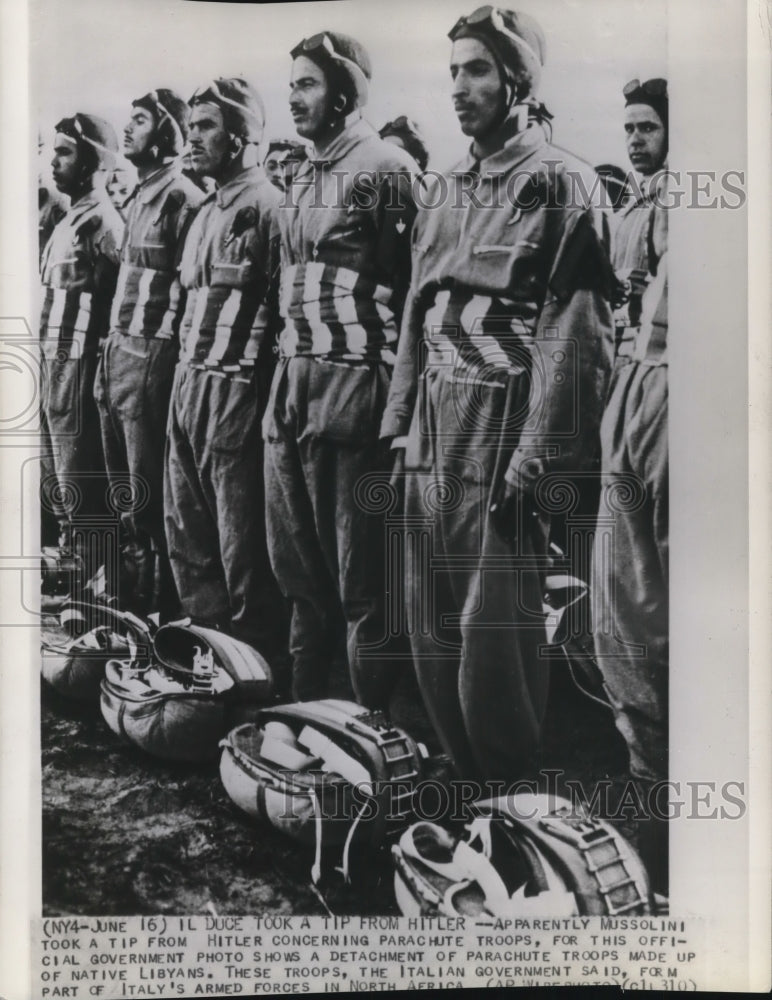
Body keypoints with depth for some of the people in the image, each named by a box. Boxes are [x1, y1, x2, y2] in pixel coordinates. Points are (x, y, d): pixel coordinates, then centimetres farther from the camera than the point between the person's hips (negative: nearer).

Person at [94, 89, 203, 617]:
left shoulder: (182, 194, -11)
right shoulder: (140, 195, 18)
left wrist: (162, 340, -16)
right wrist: (113, 348, 18)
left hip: (150, 355, -10)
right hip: (118, 350, 10)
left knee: (150, 492, -4)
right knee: (123, 489, 16)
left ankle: (159, 605, 8)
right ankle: (129, 592, 29)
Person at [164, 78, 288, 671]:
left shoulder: (267, 206, -9)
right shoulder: (206, 212, 19)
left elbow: (287, 307, -15)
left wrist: (268, 394, -17)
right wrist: (188, 374, 18)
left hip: (236, 390, -9)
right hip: (190, 383, 9)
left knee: (242, 540, -2)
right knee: (187, 532, 15)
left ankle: (260, 661, 12)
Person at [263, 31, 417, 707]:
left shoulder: (384, 170, -6)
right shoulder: (304, 177, 19)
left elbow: (410, 289, -11)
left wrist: (393, 402, -16)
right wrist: (284, 381, 18)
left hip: (352, 390, -9)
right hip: (292, 382, 9)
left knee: (360, 576, -1)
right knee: (298, 563, 16)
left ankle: (372, 721, 15)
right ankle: (306, 704, 33)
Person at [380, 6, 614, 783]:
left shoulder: (558, 184, -4)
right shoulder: (450, 190, 17)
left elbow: (573, 332, -12)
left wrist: (533, 457, -18)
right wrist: (399, 421, 13)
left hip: (502, 432, -7)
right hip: (434, 435, 8)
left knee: (496, 632, -1)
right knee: (432, 631, 14)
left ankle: (511, 787, 20)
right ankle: (464, 774, 32)